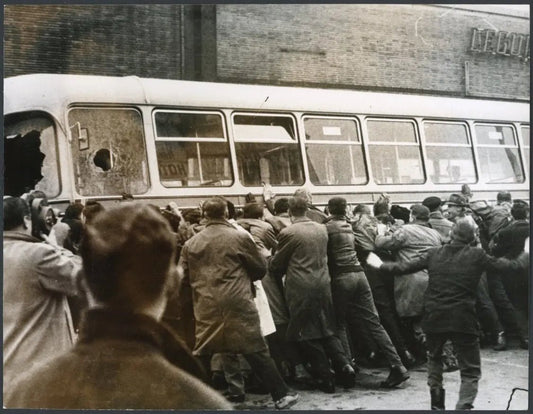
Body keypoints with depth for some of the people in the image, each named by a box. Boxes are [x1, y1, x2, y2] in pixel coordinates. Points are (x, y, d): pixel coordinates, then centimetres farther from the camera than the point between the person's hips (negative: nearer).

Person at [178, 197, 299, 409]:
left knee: (201, 356, 12)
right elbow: (261, 268, 7)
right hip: (238, 305, -2)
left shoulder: (191, 243, 6)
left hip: (206, 308, 2)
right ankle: (281, 394, 8)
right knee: (256, 351, 4)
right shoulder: (240, 237, -1)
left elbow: (182, 278, 11)